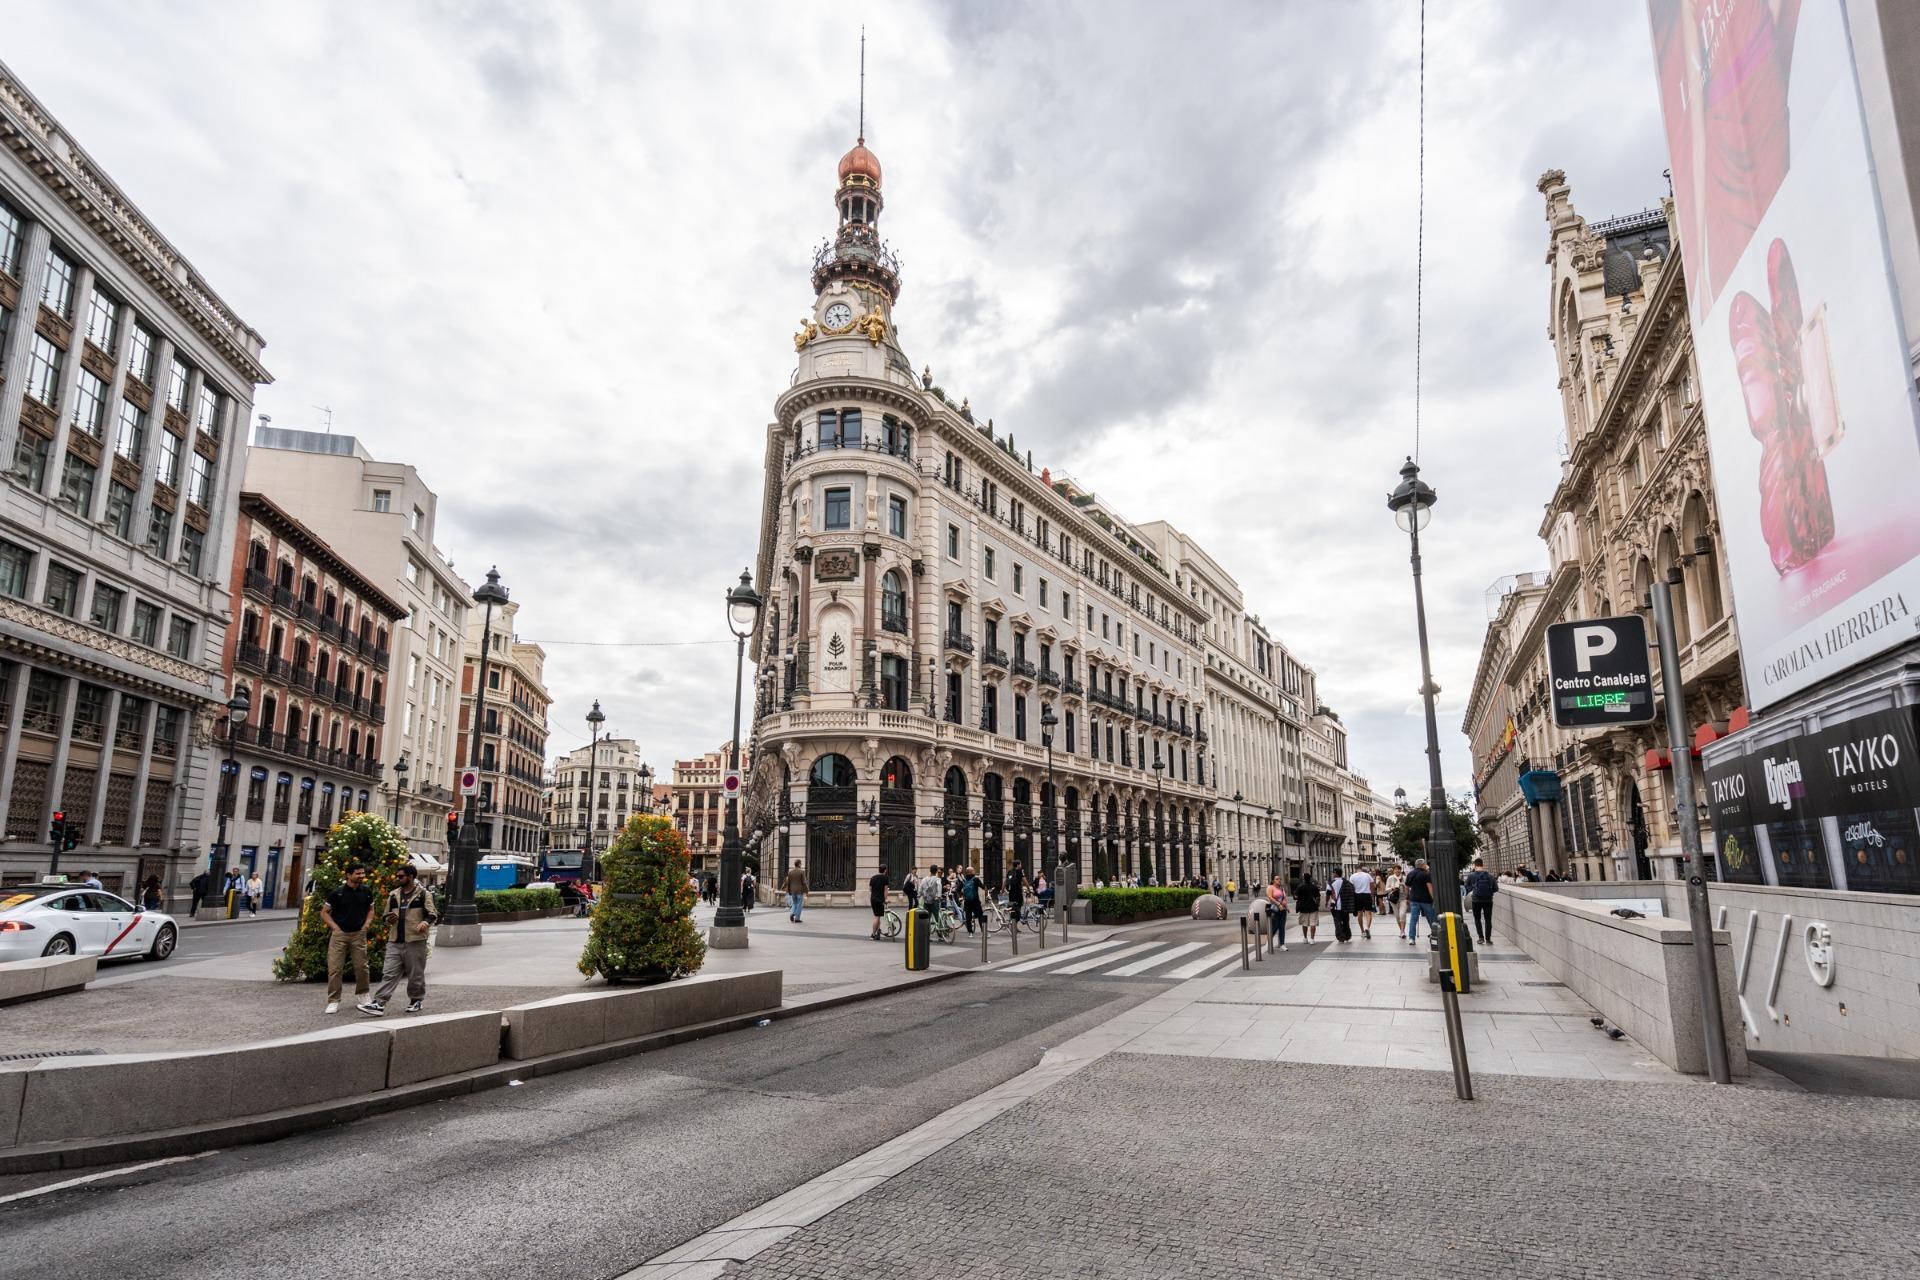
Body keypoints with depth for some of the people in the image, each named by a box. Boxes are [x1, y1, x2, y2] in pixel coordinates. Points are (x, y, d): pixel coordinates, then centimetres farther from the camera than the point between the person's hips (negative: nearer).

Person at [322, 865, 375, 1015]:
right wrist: (334, 927, -7)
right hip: (339, 934, -3)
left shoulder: (366, 891, 5)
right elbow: (324, 912, 2)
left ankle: (362, 994, 27)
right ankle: (333, 1001, 4)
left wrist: (366, 924, 4)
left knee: (361, 966, 7)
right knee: (335, 968, -4)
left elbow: (371, 909, 18)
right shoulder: (337, 893, -6)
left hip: (359, 934, 3)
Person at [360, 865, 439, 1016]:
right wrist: (389, 919, -1)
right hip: (395, 941, 4)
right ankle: (379, 1004, -4)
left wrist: (425, 922, -26)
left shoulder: (423, 894, -2)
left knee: (416, 974, 6)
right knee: (389, 974, -2)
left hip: (415, 941, -4)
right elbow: (386, 915, 23)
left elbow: (433, 915, -5)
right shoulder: (394, 895, 14)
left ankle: (416, 1000, 21)